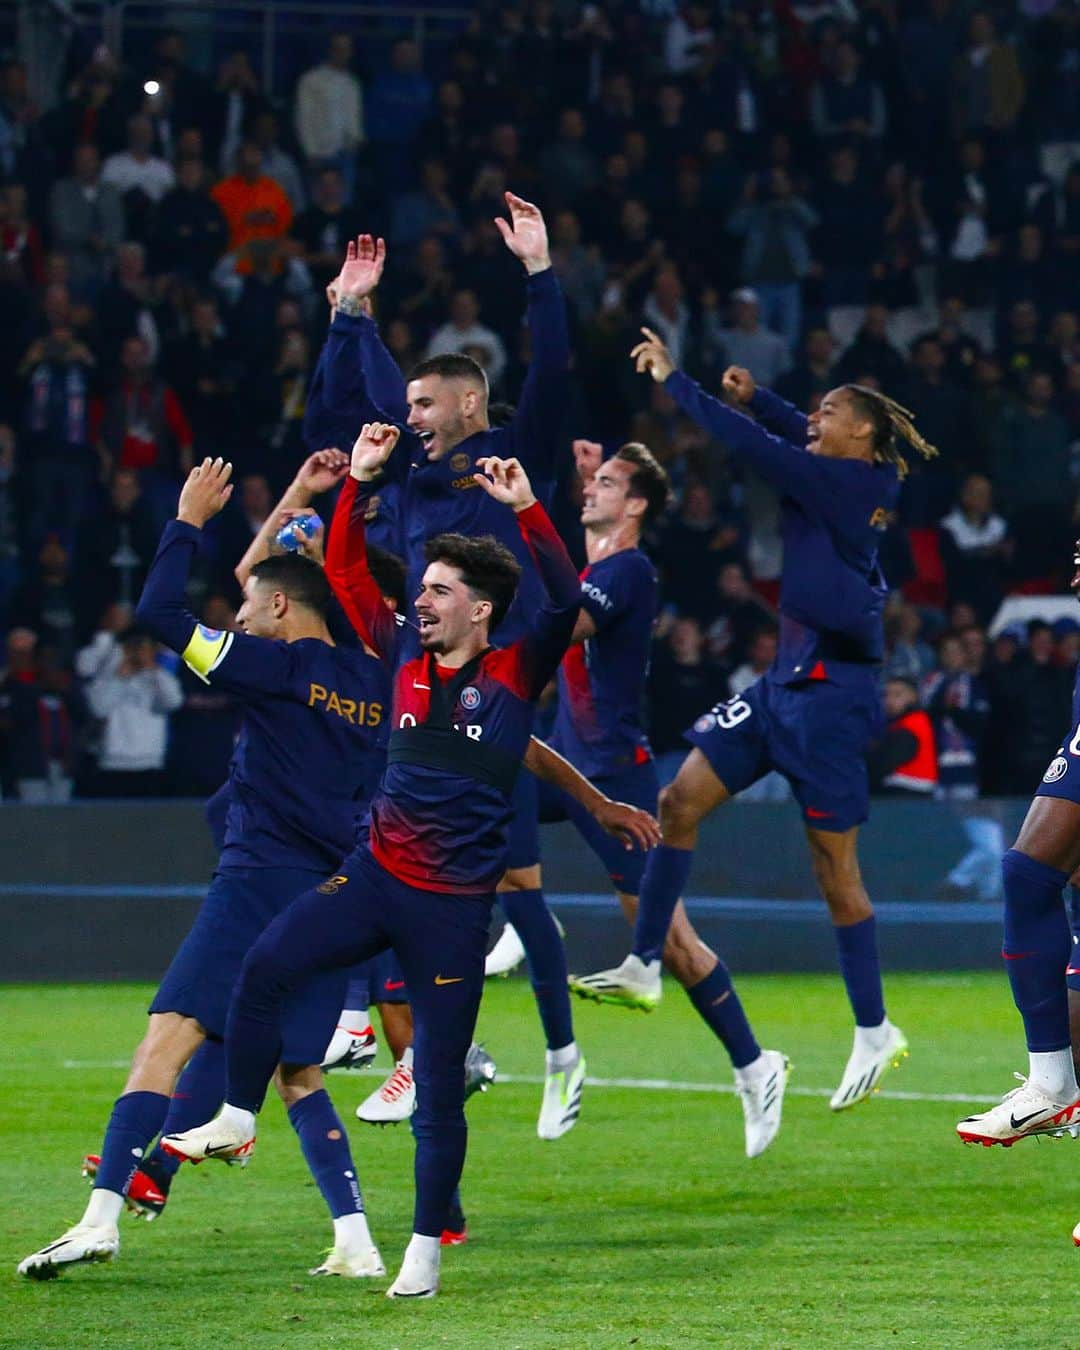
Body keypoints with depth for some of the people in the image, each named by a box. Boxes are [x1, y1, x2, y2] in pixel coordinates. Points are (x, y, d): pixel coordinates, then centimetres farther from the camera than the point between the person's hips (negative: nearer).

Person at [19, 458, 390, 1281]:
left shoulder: (279, 666, -5)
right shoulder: (372, 682, 11)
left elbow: (160, 613, -7)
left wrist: (189, 521, 5)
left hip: (261, 884, -7)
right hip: (336, 898, 7)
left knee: (166, 1042, -12)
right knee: (299, 1074, 15)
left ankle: (104, 1214, -24)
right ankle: (356, 1243, 5)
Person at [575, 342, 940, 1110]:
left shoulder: (850, 482, -15)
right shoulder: (850, 479, 10)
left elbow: (751, 445, -19)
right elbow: (795, 437, 32)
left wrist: (672, 379, -13)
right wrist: (754, 396, 15)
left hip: (831, 691, -10)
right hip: (788, 679, 10)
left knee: (834, 865, -4)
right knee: (682, 800, 5)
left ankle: (875, 1033, 6)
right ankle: (644, 967, 11)